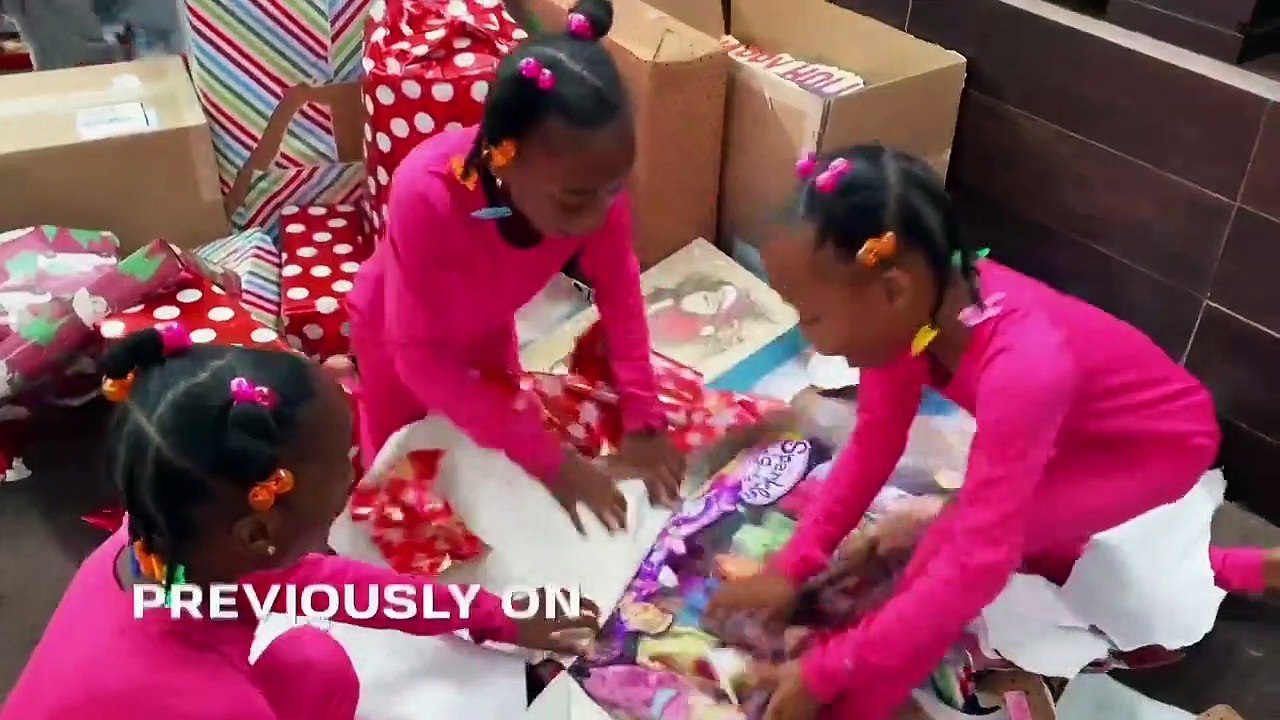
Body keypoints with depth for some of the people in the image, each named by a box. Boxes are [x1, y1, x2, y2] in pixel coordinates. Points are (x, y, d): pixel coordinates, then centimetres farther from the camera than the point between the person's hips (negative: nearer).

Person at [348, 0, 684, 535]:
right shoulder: (427, 195, -46)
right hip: (397, 333, -3)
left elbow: (618, 286, -17)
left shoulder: (588, 173, -34)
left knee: (499, 460, 24)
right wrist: (550, 460, -37)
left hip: (488, 325, 4)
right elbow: (421, 357, -37)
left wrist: (641, 420, -24)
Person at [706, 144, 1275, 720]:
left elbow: (977, 560, -41)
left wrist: (825, 672, -35)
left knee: (959, 540, -26)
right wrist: (791, 566, -12)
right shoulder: (923, 298, -24)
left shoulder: (1022, 366, -45)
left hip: (1160, 443, -7)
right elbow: (874, 443, -9)